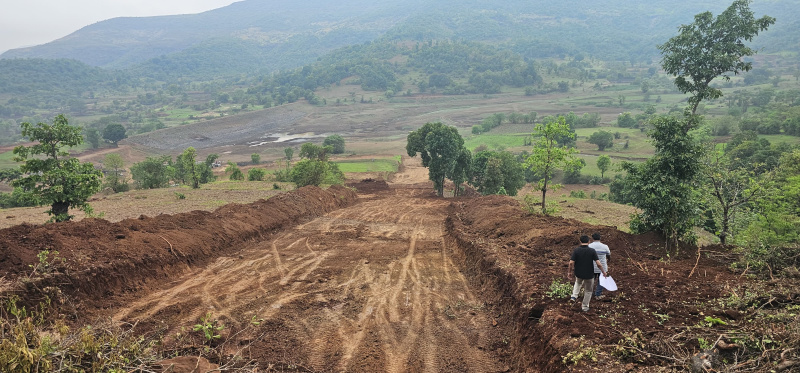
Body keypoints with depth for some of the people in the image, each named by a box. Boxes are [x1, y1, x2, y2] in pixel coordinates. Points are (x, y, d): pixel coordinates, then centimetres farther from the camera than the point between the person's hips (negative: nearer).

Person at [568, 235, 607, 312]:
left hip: (578, 273, 2)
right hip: (589, 274, -2)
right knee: (588, 291, 17)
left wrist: (569, 272, -3)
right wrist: (604, 272, -2)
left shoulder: (576, 250, -13)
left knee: (578, 283, 34)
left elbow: (571, 263, -16)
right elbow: (598, 263, -16)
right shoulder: (592, 251, -14)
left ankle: (574, 296, 20)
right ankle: (585, 306, 26)